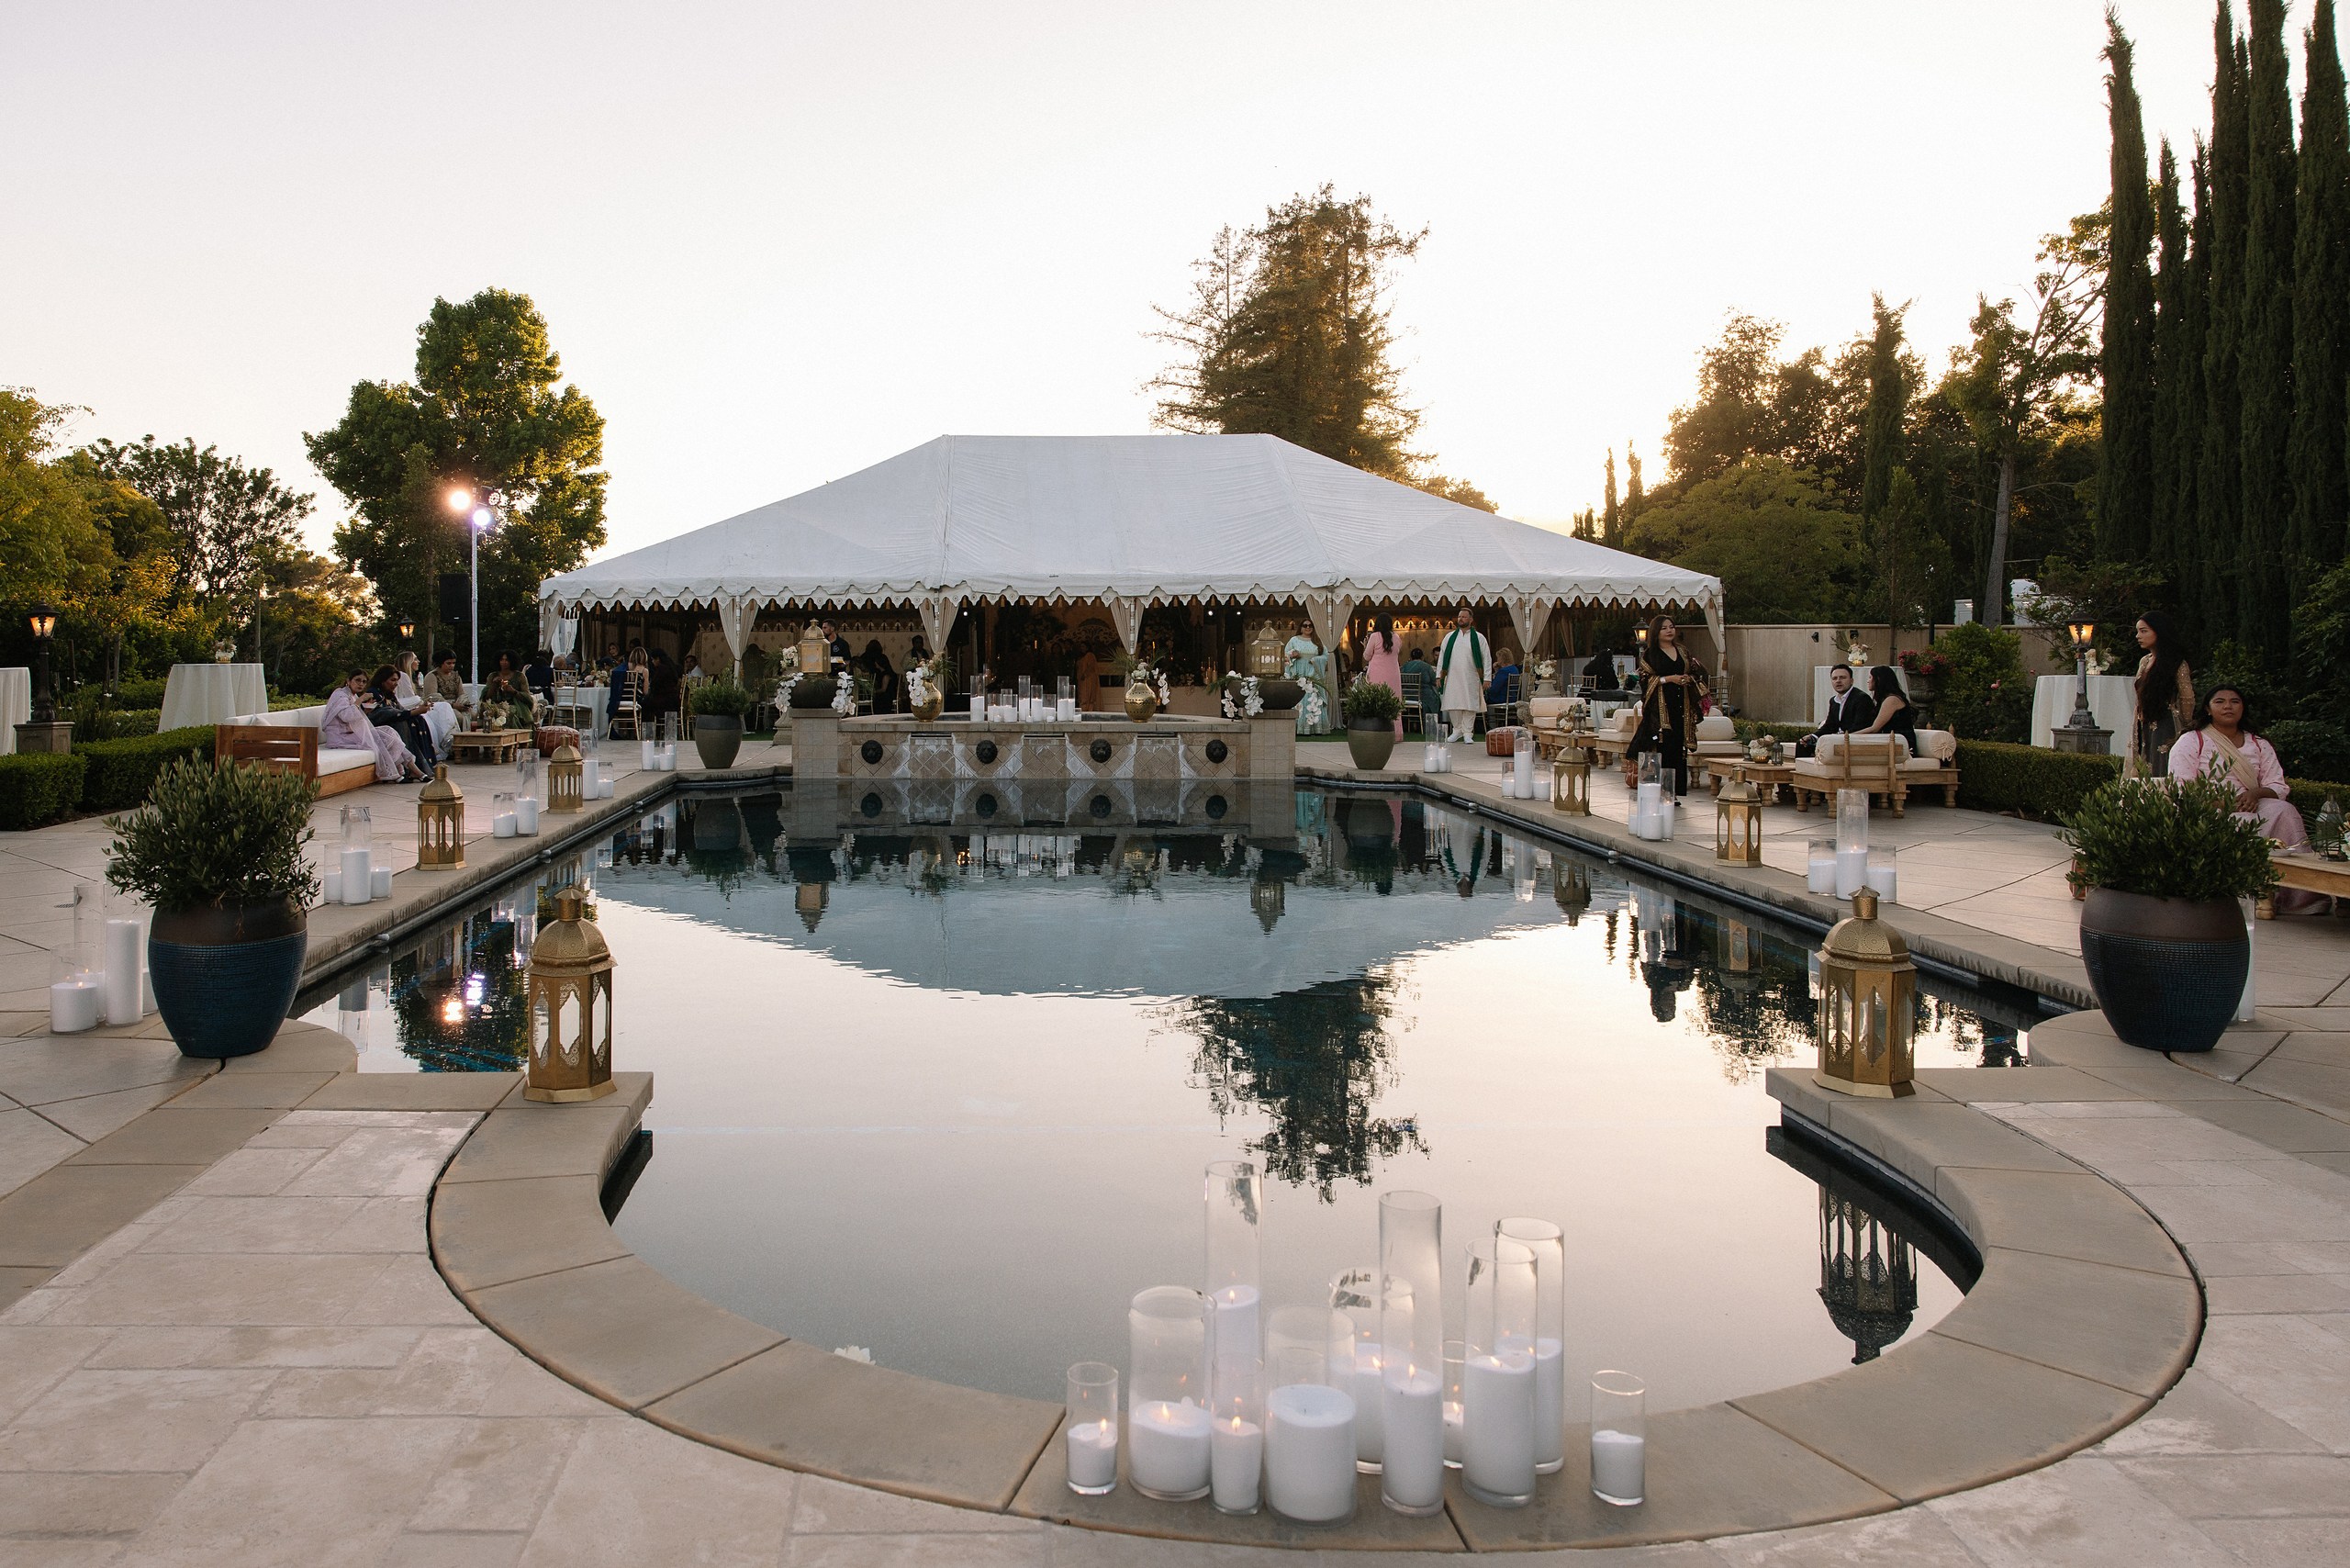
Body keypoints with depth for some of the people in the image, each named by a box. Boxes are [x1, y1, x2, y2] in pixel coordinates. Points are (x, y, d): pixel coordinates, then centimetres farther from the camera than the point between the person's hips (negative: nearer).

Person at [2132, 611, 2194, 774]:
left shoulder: (2176, 663, -8)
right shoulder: (2144, 661, 13)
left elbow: (2188, 700, -6)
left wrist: (2184, 731, 1)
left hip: (2167, 731, -7)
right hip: (2145, 731, 7)